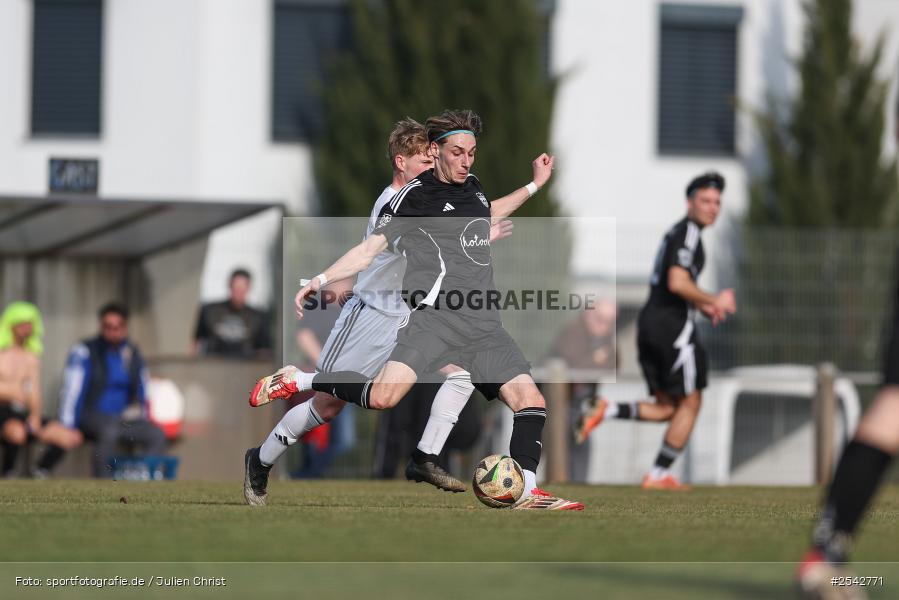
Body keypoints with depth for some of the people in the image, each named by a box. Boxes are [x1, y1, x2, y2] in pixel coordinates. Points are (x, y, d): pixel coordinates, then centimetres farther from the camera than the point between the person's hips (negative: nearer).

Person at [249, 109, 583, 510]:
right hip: (435, 315, -7)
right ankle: (296, 381, -5)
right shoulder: (414, 196, 2)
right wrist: (322, 279, -6)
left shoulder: (474, 189, 21)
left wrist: (535, 185, 45)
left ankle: (526, 494, 0)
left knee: (531, 400, -6)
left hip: (484, 326, 7)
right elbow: (371, 248, 3)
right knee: (383, 396, -25)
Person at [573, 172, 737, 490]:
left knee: (666, 407, 12)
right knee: (690, 402, 2)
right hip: (673, 324, -9)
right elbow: (677, 283, -23)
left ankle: (608, 410, -6)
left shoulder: (677, 232, 21)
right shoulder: (688, 231, -10)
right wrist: (714, 301, -11)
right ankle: (659, 474, 3)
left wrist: (703, 306, 19)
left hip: (650, 321, 9)